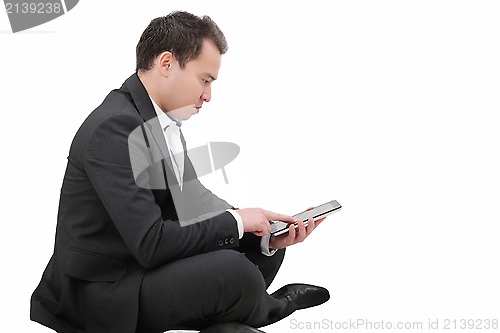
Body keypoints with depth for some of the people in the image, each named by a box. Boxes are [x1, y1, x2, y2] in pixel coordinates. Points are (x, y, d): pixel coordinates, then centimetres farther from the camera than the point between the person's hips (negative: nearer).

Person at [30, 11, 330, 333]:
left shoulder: (164, 122, 7)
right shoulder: (114, 127, -23)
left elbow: (195, 203, 5)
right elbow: (151, 244, -27)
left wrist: (268, 236, -8)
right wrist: (236, 220, -17)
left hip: (141, 266, 9)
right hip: (99, 297, -9)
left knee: (264, 247, 8)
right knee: (233, 270, -26)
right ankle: (270, 307, 7)